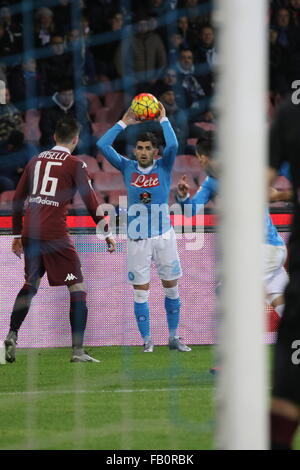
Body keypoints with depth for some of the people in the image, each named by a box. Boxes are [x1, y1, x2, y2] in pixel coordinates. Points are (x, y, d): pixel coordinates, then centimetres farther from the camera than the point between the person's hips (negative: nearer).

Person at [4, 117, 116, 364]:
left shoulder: (36, 161, 14)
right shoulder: (75, 165, -1)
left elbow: (17, 199, 17)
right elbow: (91, 202, -4)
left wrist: (17, 234, 25)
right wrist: (107, 233, 4)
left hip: (29, 233, 6)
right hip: (55, 235, -6)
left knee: (30, 285, 22)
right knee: (78, 288, 0)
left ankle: (12, 335, 7)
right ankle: (78, 350, -6)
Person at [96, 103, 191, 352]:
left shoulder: (163, 167, 1)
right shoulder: (128, 168, 4)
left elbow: (173, 145, -18)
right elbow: (103, 144, -3)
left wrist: (163, 120, -9)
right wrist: (124, 122, 0)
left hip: (164, 236, 0)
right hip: (137, 239, 0)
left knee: (172, 287, 7)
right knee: (141, 291, 0)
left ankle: (174, 337, 18)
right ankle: (147, 341, 6)